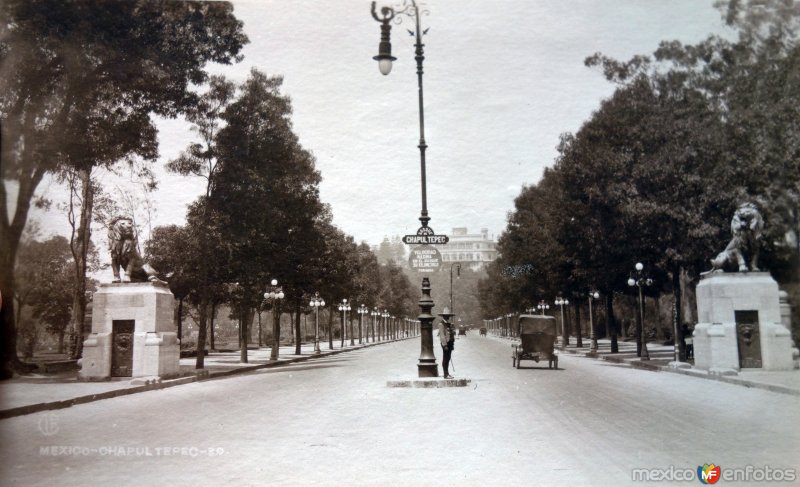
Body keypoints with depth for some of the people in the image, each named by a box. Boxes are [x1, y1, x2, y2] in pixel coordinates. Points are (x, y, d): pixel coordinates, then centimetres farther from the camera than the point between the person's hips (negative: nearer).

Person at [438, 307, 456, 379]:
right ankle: (446, 374, -2)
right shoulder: (441, 324, -10)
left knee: (448, 359, 13)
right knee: (445, 359, -4)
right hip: (445, 343, -8)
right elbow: (442, 335, -15)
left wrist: (452, 344, 16)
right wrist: (445, 345, -19)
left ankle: (447, 373, 19)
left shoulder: (449, 324, 16)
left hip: (450, 343, 8)